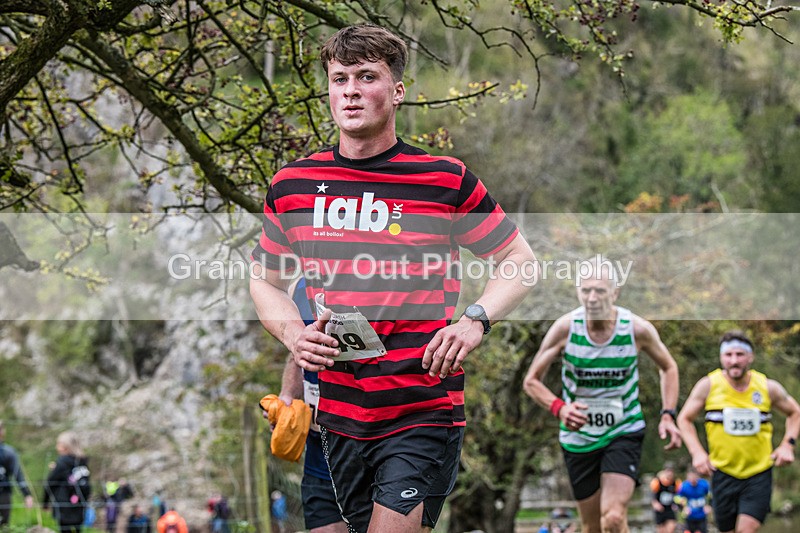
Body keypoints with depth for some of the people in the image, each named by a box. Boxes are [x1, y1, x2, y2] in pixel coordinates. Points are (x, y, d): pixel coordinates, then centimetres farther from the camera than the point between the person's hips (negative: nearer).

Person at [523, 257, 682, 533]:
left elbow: (668, 367, 8)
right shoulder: (565, 328, -13)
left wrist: (668, 415, -5)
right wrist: (559, 407, -24)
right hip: (578, 436, 1)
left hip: (624, 432, -1)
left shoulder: (638, 329, -13)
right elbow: (532, 380, -5)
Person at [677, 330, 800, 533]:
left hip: (759, 472, -1)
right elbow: (684, 419, 5)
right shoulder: (709, 385, -5)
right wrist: (697, 453, -9)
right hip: (723, 471, 1)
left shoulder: (768, 387, -3)